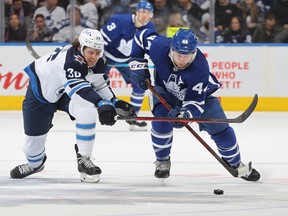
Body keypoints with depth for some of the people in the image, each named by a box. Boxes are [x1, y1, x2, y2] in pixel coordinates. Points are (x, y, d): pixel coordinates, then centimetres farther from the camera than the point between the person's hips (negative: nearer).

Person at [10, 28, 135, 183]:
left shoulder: (98, 62, -14)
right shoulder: (70, 59, -39)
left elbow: (101, 86, 5)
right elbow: (78, 87, -53)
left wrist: (115, 103, -4)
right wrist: (102, 104, -64)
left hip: (66, 93, 5)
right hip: (41, 89, -5)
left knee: (88, 111, -28)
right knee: (34, 135, 3)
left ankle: (83, 159, -16)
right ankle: (35, 163, 40)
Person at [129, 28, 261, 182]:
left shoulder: (200, 68, -40)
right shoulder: (159, 46, -35)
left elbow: (195, 101, -35)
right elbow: (141, 37, -13)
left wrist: (186, 114, -55)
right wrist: (137, 64, -17)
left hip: (199, 92, -1)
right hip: (165, 90, 1)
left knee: (219, 128, -5)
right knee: (161, 119, -24)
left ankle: (236, 164, 19)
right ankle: (162, 161, 0)